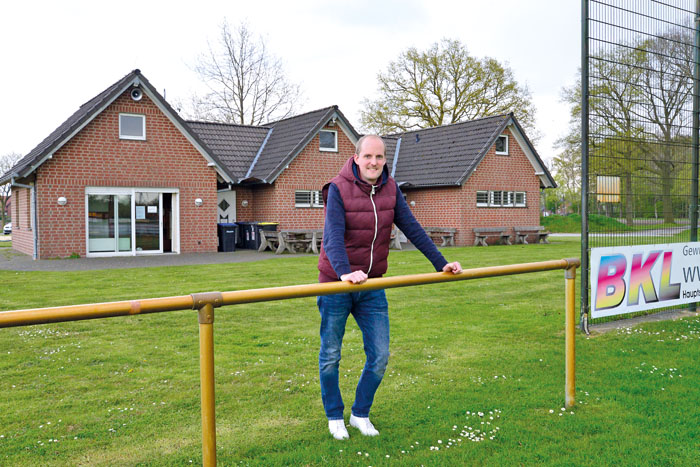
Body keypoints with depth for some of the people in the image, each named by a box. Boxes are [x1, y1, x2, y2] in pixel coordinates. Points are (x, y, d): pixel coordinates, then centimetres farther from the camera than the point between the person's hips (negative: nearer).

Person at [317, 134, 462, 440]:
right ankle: (334, 417, 29)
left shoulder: (390, 189, 1)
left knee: (379, 357, 5)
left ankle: (360, 414, 26)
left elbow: (412, 229, 1)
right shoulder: (338, 189, -14)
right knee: (330, 356, 9)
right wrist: (345, 272, -42)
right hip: (335, 284, -4)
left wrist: (441, 263, -6)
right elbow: (333, 236, -26)